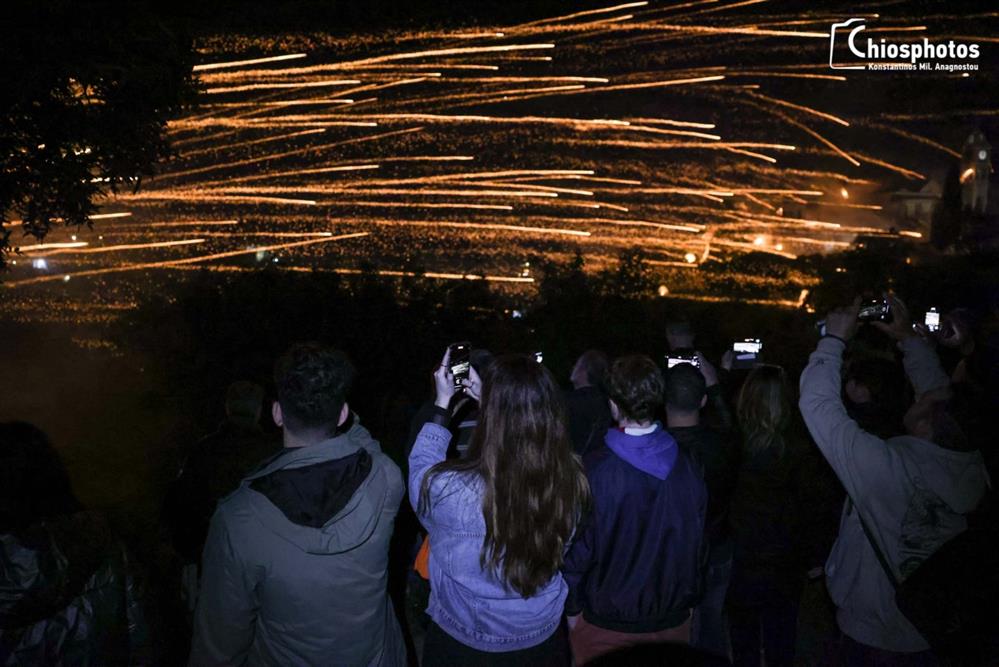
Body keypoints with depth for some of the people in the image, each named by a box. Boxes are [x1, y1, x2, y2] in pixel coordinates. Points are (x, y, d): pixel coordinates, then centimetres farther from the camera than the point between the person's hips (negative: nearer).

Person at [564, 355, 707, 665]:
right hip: (672, 622, 3)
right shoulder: (688, 468, -11)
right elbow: (698, 546, -1)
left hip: (605, 626, -3)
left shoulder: (594, 470, -22)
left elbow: (578, 549, -16)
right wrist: (687, 599, 14)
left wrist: (572, 608, 0)